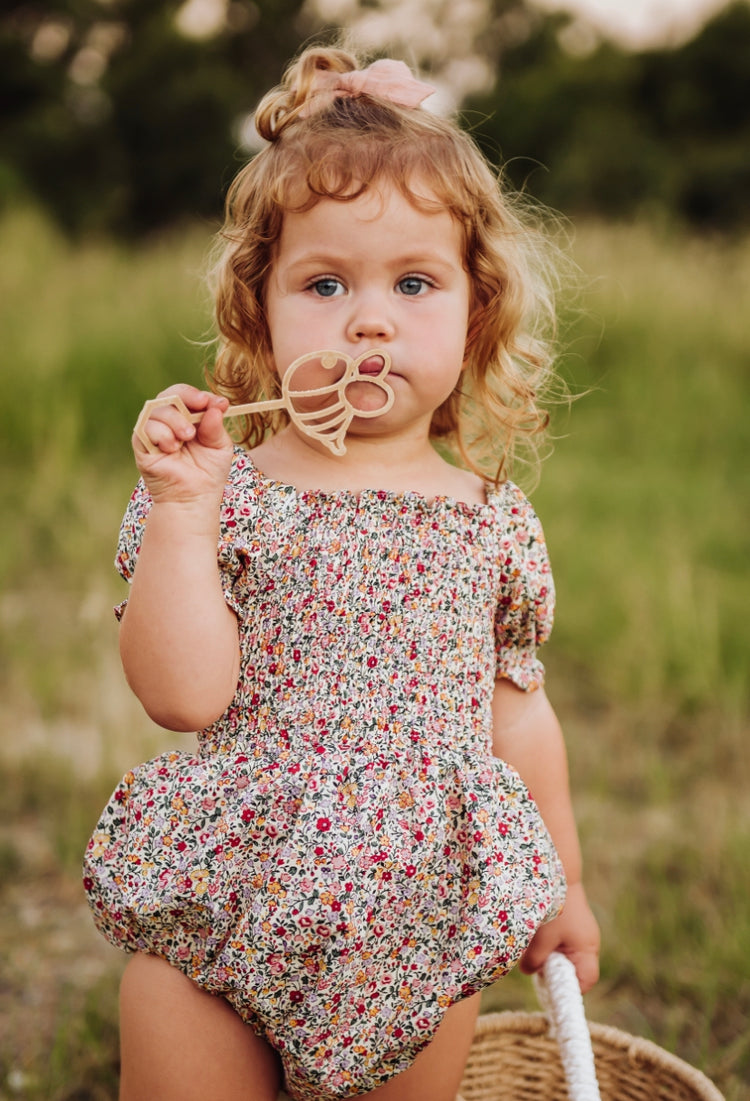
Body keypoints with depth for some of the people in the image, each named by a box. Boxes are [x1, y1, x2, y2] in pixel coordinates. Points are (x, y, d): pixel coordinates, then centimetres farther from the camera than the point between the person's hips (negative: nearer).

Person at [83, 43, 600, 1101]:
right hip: (220, 913, -1)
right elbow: (185, 696, -15)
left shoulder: (493, 518, 1)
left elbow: (517, 709, 10)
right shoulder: (217, 492, -7)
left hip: (424, 932, 2)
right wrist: (181, 507, -20)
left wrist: (562, 886, 16)